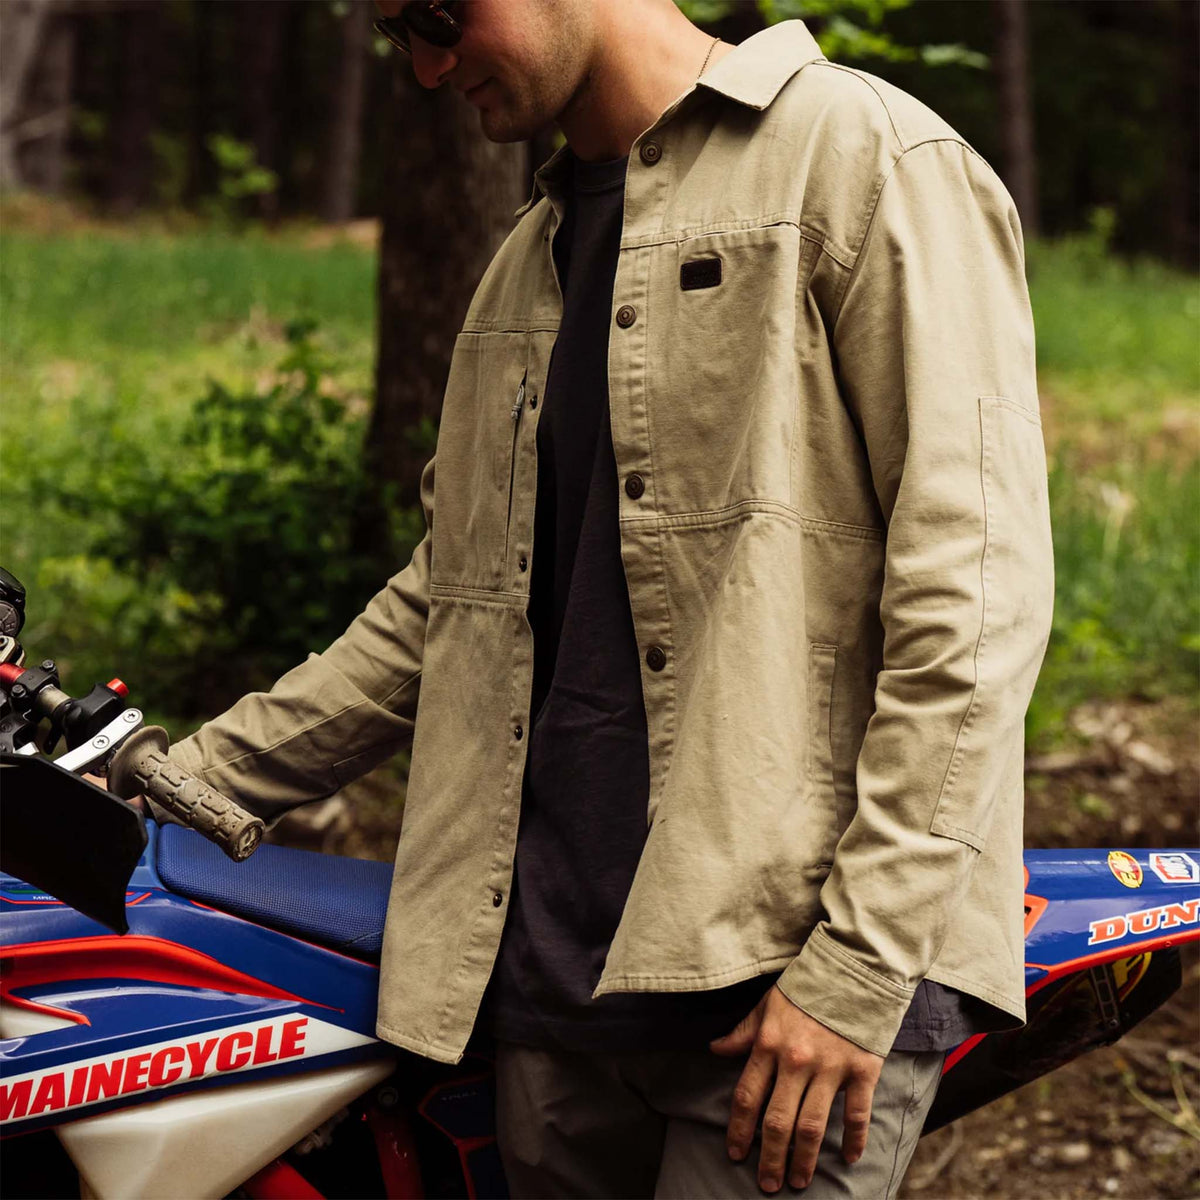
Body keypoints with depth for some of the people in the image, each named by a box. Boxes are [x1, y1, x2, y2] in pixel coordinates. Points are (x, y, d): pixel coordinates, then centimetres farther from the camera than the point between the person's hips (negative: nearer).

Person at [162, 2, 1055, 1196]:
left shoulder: (865, 157, -4)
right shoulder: (527, 260, 21)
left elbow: (971, 593, -11)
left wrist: (857, 971, -16)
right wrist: (192, 779, 20)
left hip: (786, 970, -7)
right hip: (552, 966, 7)